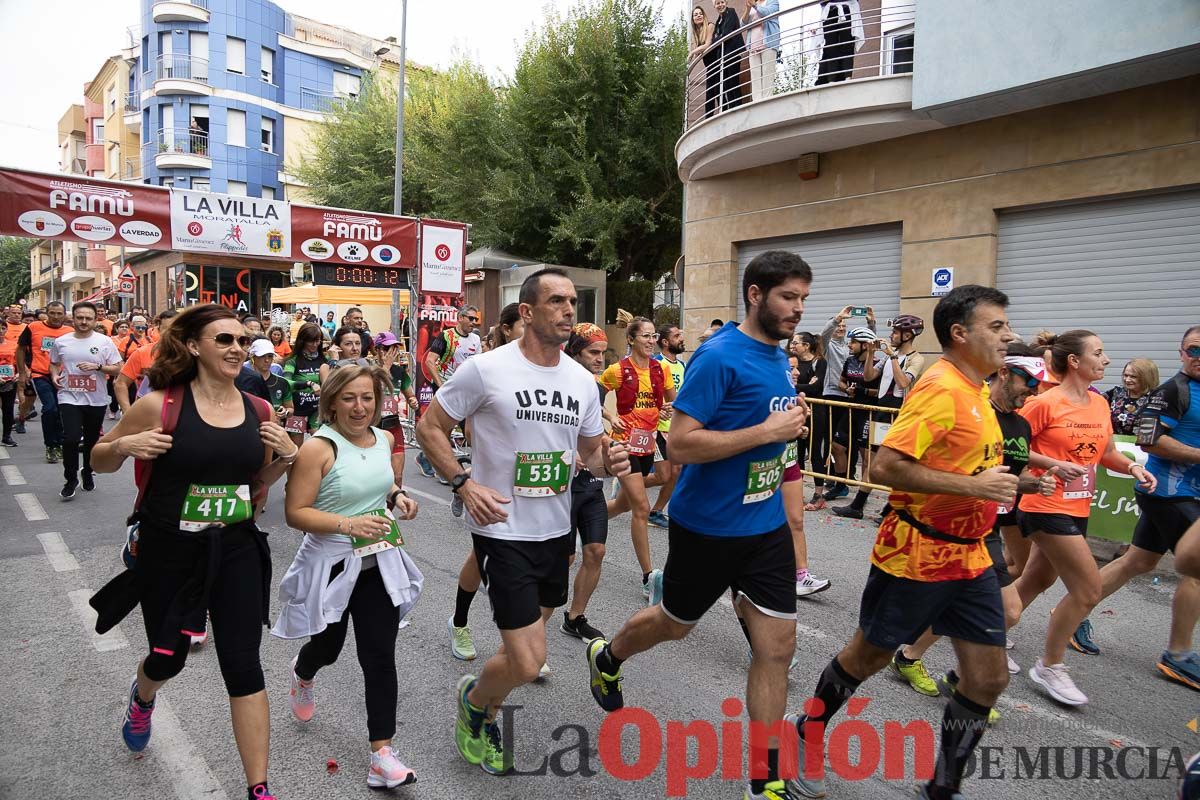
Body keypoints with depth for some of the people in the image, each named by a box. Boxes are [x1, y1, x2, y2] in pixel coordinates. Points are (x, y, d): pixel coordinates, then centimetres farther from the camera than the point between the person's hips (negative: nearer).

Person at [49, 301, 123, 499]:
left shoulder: (104, 341, -3)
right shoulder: (60, 342, 3)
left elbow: (117, 369, -3)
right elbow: (54, 363, 19)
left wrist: (97, 367, -18)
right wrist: (54, 375, -1)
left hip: (96, 400, 0)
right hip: (69, 398, 0)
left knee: (92, 440, 13)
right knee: (71, 438, -13)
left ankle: (87, 473, 37)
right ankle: (70, 479, 5)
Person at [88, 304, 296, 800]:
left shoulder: (257, 411, -2)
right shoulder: (161, 405, -13)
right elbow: (98, 461, 1)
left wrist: (286, 457, -8)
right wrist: (124, 446, -20)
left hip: (236, 550, 2)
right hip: (170, 552, -1)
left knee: (243, 665, 1)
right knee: (169, 658, 19)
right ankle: (143, 698, 59)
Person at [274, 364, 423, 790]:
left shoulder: (384, 439, 0)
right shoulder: (318, 448, -18)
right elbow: (295, 513, -18)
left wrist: (397, 496, -1)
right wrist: (348, 524, -30)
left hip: (378, 563, 4)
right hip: (330, 566, -3)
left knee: (380, 656, 0)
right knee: (327, 647, 20)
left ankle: (381, 751, 9)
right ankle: (302, 673, 58)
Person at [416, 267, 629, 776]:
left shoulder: (583, 380, 3)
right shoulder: (486, 369, -14)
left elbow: (591, 451, 14)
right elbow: (429, 427, -5)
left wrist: (609, 463, -9)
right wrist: (465, 484, -15)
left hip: (556, 530, 6)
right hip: (503, 530, -6)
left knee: (529, 635, 20)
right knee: (528, 663, -8)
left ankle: (485, 718, 47)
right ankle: (473, 699, 27)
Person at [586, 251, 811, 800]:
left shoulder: (778, 357, 6)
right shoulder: (718, 356, -20)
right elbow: (680, 443, -25)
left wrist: (792, 423, 2)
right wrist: (769, 430, -25)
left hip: (767, 525, 6)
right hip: (707, 525, -6)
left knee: (777, 647, 5)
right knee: (673, 624, 17)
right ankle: (605, 658, 49)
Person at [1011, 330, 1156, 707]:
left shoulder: (1100, 404, 8)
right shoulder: (1045, 403, -14)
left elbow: (1107, 453, 18)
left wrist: (1133, 467, 0)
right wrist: (1054, 464, -22)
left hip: (1077, 508, 8)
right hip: (1048, 505, -8)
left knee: (1037, 580, 17)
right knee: (1088, 589, -6)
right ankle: (1049, 668, 10)